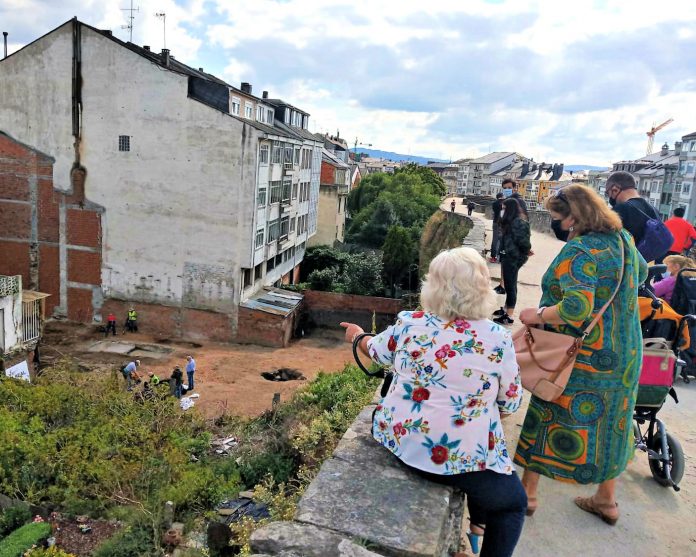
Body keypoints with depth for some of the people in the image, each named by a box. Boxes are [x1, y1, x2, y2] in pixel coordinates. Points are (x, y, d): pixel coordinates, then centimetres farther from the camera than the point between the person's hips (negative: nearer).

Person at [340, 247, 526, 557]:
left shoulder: (408, 324, -7)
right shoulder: (497, 339, -14)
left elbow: (376, 351, 14)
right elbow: (510, 404, -3)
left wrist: (358, 336, 35)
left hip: (398, 440, 5)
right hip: (459, 456, -5)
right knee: (514, 504, 23)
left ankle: (476, 529, 48)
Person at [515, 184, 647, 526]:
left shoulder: (578, 251, -23)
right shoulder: (623, 238, 4)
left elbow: (577, 308, -34)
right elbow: (641, 273, 24)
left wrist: (536, 315, -20)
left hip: (584, 357, -8)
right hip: (624, 355, 8)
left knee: (548, 419, 9)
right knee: (608, 425, 19)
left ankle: (527, 492, 24)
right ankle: (607, 500, 34)